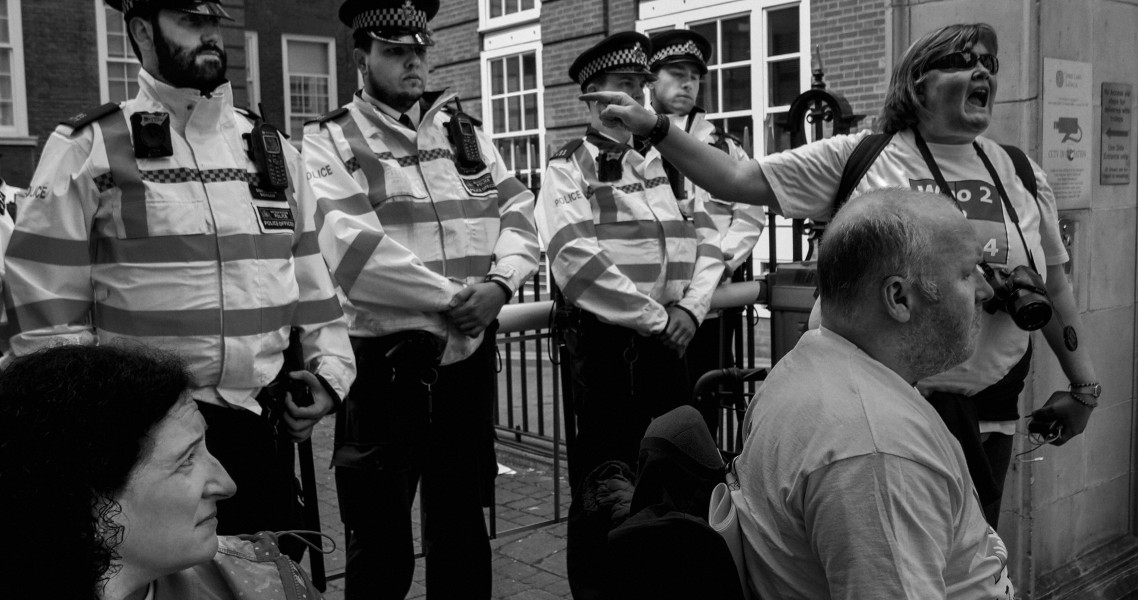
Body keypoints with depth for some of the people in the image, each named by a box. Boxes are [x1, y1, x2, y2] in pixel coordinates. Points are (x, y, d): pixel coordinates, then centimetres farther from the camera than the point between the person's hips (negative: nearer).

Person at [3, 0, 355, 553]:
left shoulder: (273, 147, 11)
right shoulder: (89, 149, -4)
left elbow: (313, 274, 14)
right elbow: (45, 300, -5)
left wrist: (329, 368, 5)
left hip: (268, 425, 4)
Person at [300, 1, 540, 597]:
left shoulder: (464, 130, 12)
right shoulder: (328, 141, -4)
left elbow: (517, 212, 6)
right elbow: (352, 246, -18)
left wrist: (498, 285, -12)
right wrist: (450, 296, -17)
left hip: (468, 354, 4)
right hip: (384, 358, -4)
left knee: (462, 521, 17)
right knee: (380, 536, 9)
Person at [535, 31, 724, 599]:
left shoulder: (667, 160, 14)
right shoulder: (568, 167, -5)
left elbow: (706, 238, 9)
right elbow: (578, 263, -17)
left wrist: (690, 307, -8)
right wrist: (656, 319, -16)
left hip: (670, 340, 6)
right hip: (606, 342, -5)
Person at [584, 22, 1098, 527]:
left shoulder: (1020, 175, 6)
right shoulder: (853, 159, -5)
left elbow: (1053, 286, 12)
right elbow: (736, 181, -7)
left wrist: (1083, 386, 12)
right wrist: (654, 128, -15)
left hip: (987, 410, 4)